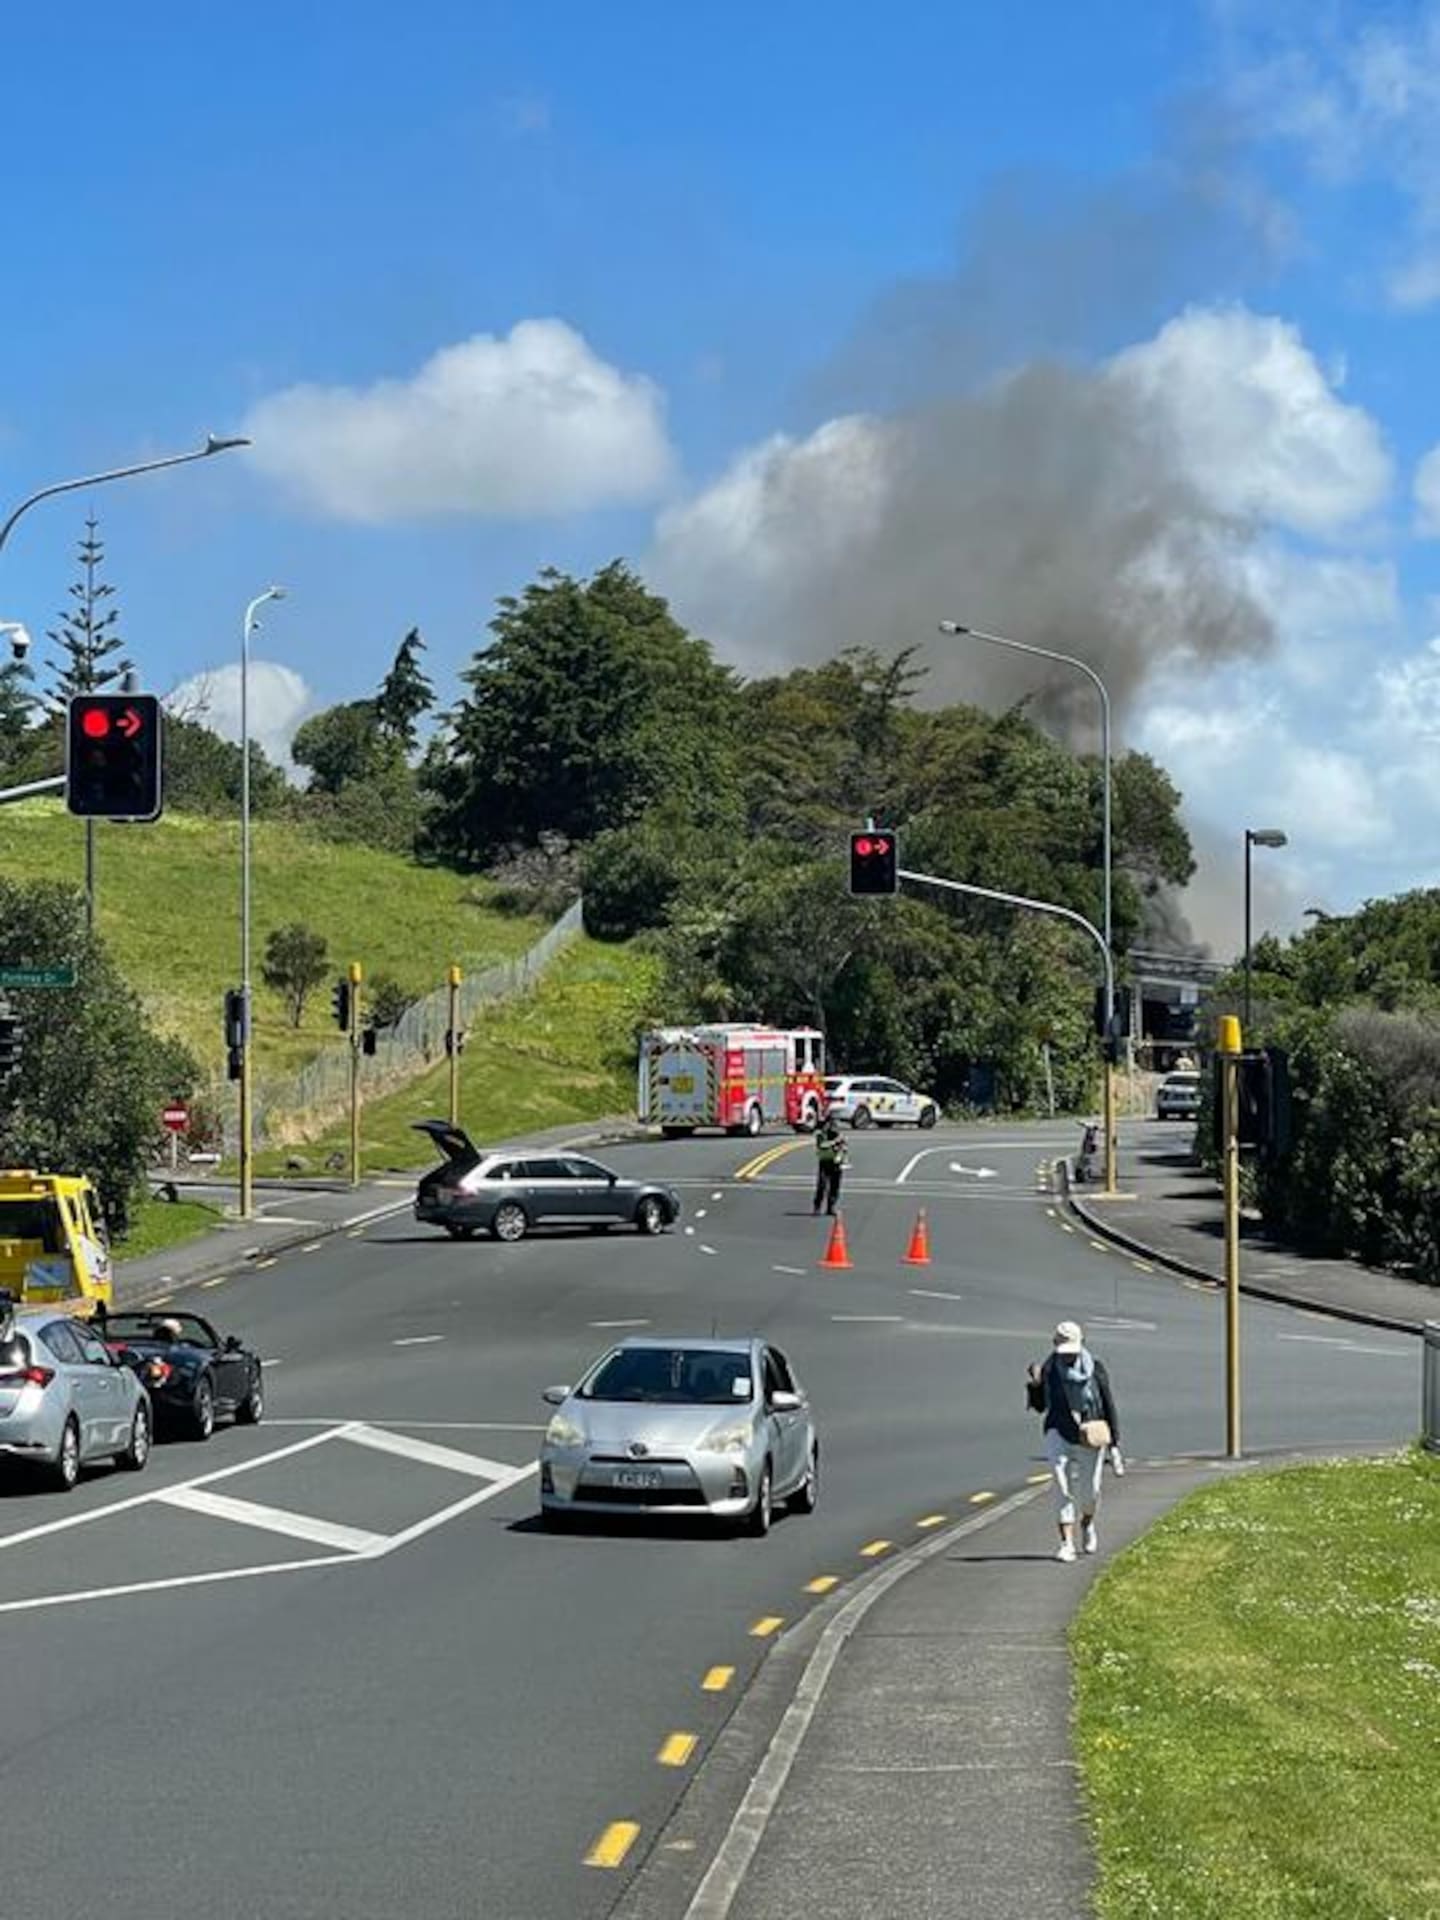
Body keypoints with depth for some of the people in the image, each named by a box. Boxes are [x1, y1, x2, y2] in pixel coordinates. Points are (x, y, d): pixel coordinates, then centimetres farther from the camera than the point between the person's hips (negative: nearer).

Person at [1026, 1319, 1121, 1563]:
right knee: (1062, 1489, -12)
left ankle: (1087, 1524, 39)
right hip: (1059, 1434, 0)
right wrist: (1034, 1384, -11)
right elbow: (1039, 1406, 9)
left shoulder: (1095, 1369, -2)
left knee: (1090, 1492, 6)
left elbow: (1109, 1404, 3)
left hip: (1090, 1439, 0)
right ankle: (1066, 1544, -11)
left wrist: (1114, 1440, 0)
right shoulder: (1049, 1370, 1)